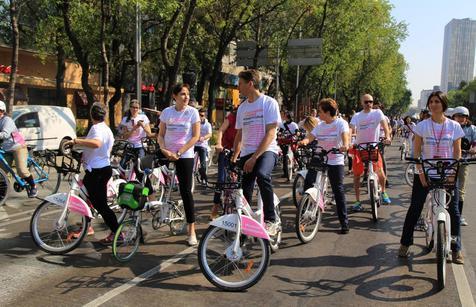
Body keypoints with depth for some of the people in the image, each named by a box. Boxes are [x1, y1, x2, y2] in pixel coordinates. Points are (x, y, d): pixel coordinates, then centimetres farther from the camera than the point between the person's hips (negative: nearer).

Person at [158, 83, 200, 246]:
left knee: (186, 191, -3)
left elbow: (196, 136, -8)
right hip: (167, 154, 3)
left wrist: (179, 152, -14)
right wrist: (164, 149, -14)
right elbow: (161, 135, 6)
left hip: (185, 156, -3)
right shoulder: (166, 112, 2)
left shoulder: (192, 112, -5)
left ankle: (192, 231, 4)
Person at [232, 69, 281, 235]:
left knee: (262, 175, -35)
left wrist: (254, 157, -19)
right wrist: (234, 158, 8)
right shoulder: (242, 107, 15)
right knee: (244, 190, -3)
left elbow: (270, 134, -12)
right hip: (247, 154, 6)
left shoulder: (269, 103, -4)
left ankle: (270, 221, -25)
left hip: (267, 150, -6)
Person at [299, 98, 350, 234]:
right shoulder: (320, 126, 11)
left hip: (335, 161, -4)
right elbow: (310, 137, -1)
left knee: (338, 191, 0)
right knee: (308, 182, -10)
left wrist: (345, 145, -44)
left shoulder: (341, 123, -4)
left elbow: (345, 135, -23)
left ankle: (344, 222, 9)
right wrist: (303, 141, -24)